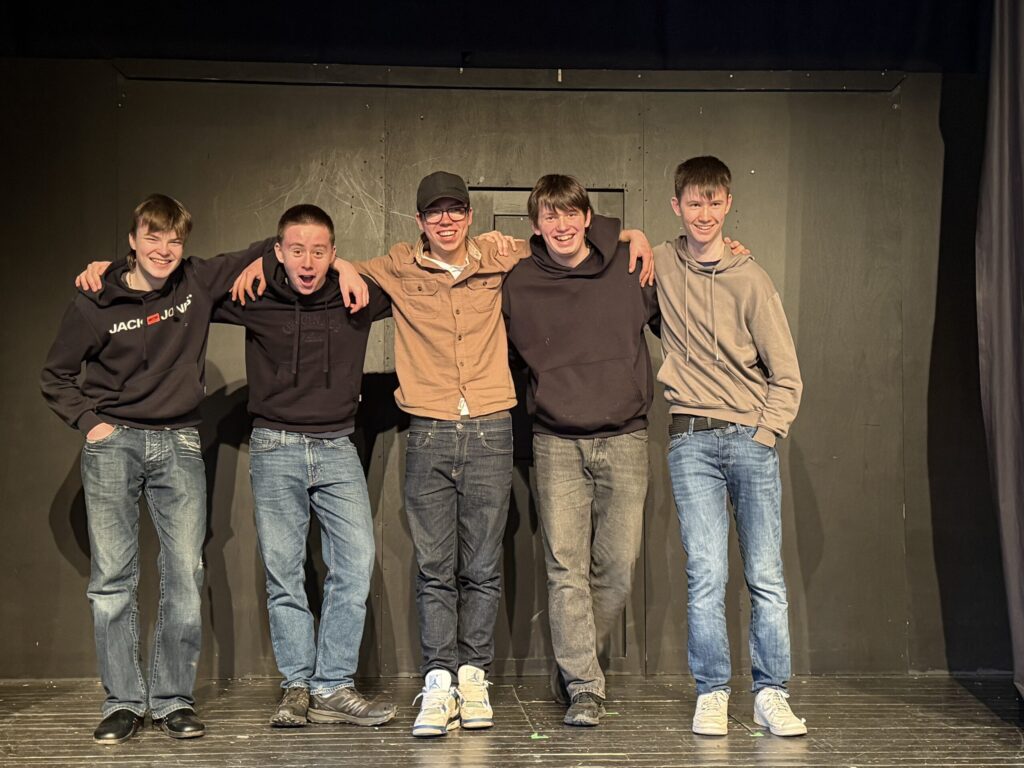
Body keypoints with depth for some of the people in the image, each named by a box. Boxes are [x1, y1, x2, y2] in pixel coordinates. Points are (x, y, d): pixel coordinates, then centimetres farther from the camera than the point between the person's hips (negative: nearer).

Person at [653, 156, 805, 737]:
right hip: (692, 441, 1)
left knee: (766, 577, -1)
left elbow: (786, 376, 4)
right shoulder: (659, 264, 8)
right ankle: (712, 695, 6)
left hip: (752, 438, 0)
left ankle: (772, 694, 9)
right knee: (706, 575, -4)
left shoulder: (751, 279, 3)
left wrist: (764, 435, -5)